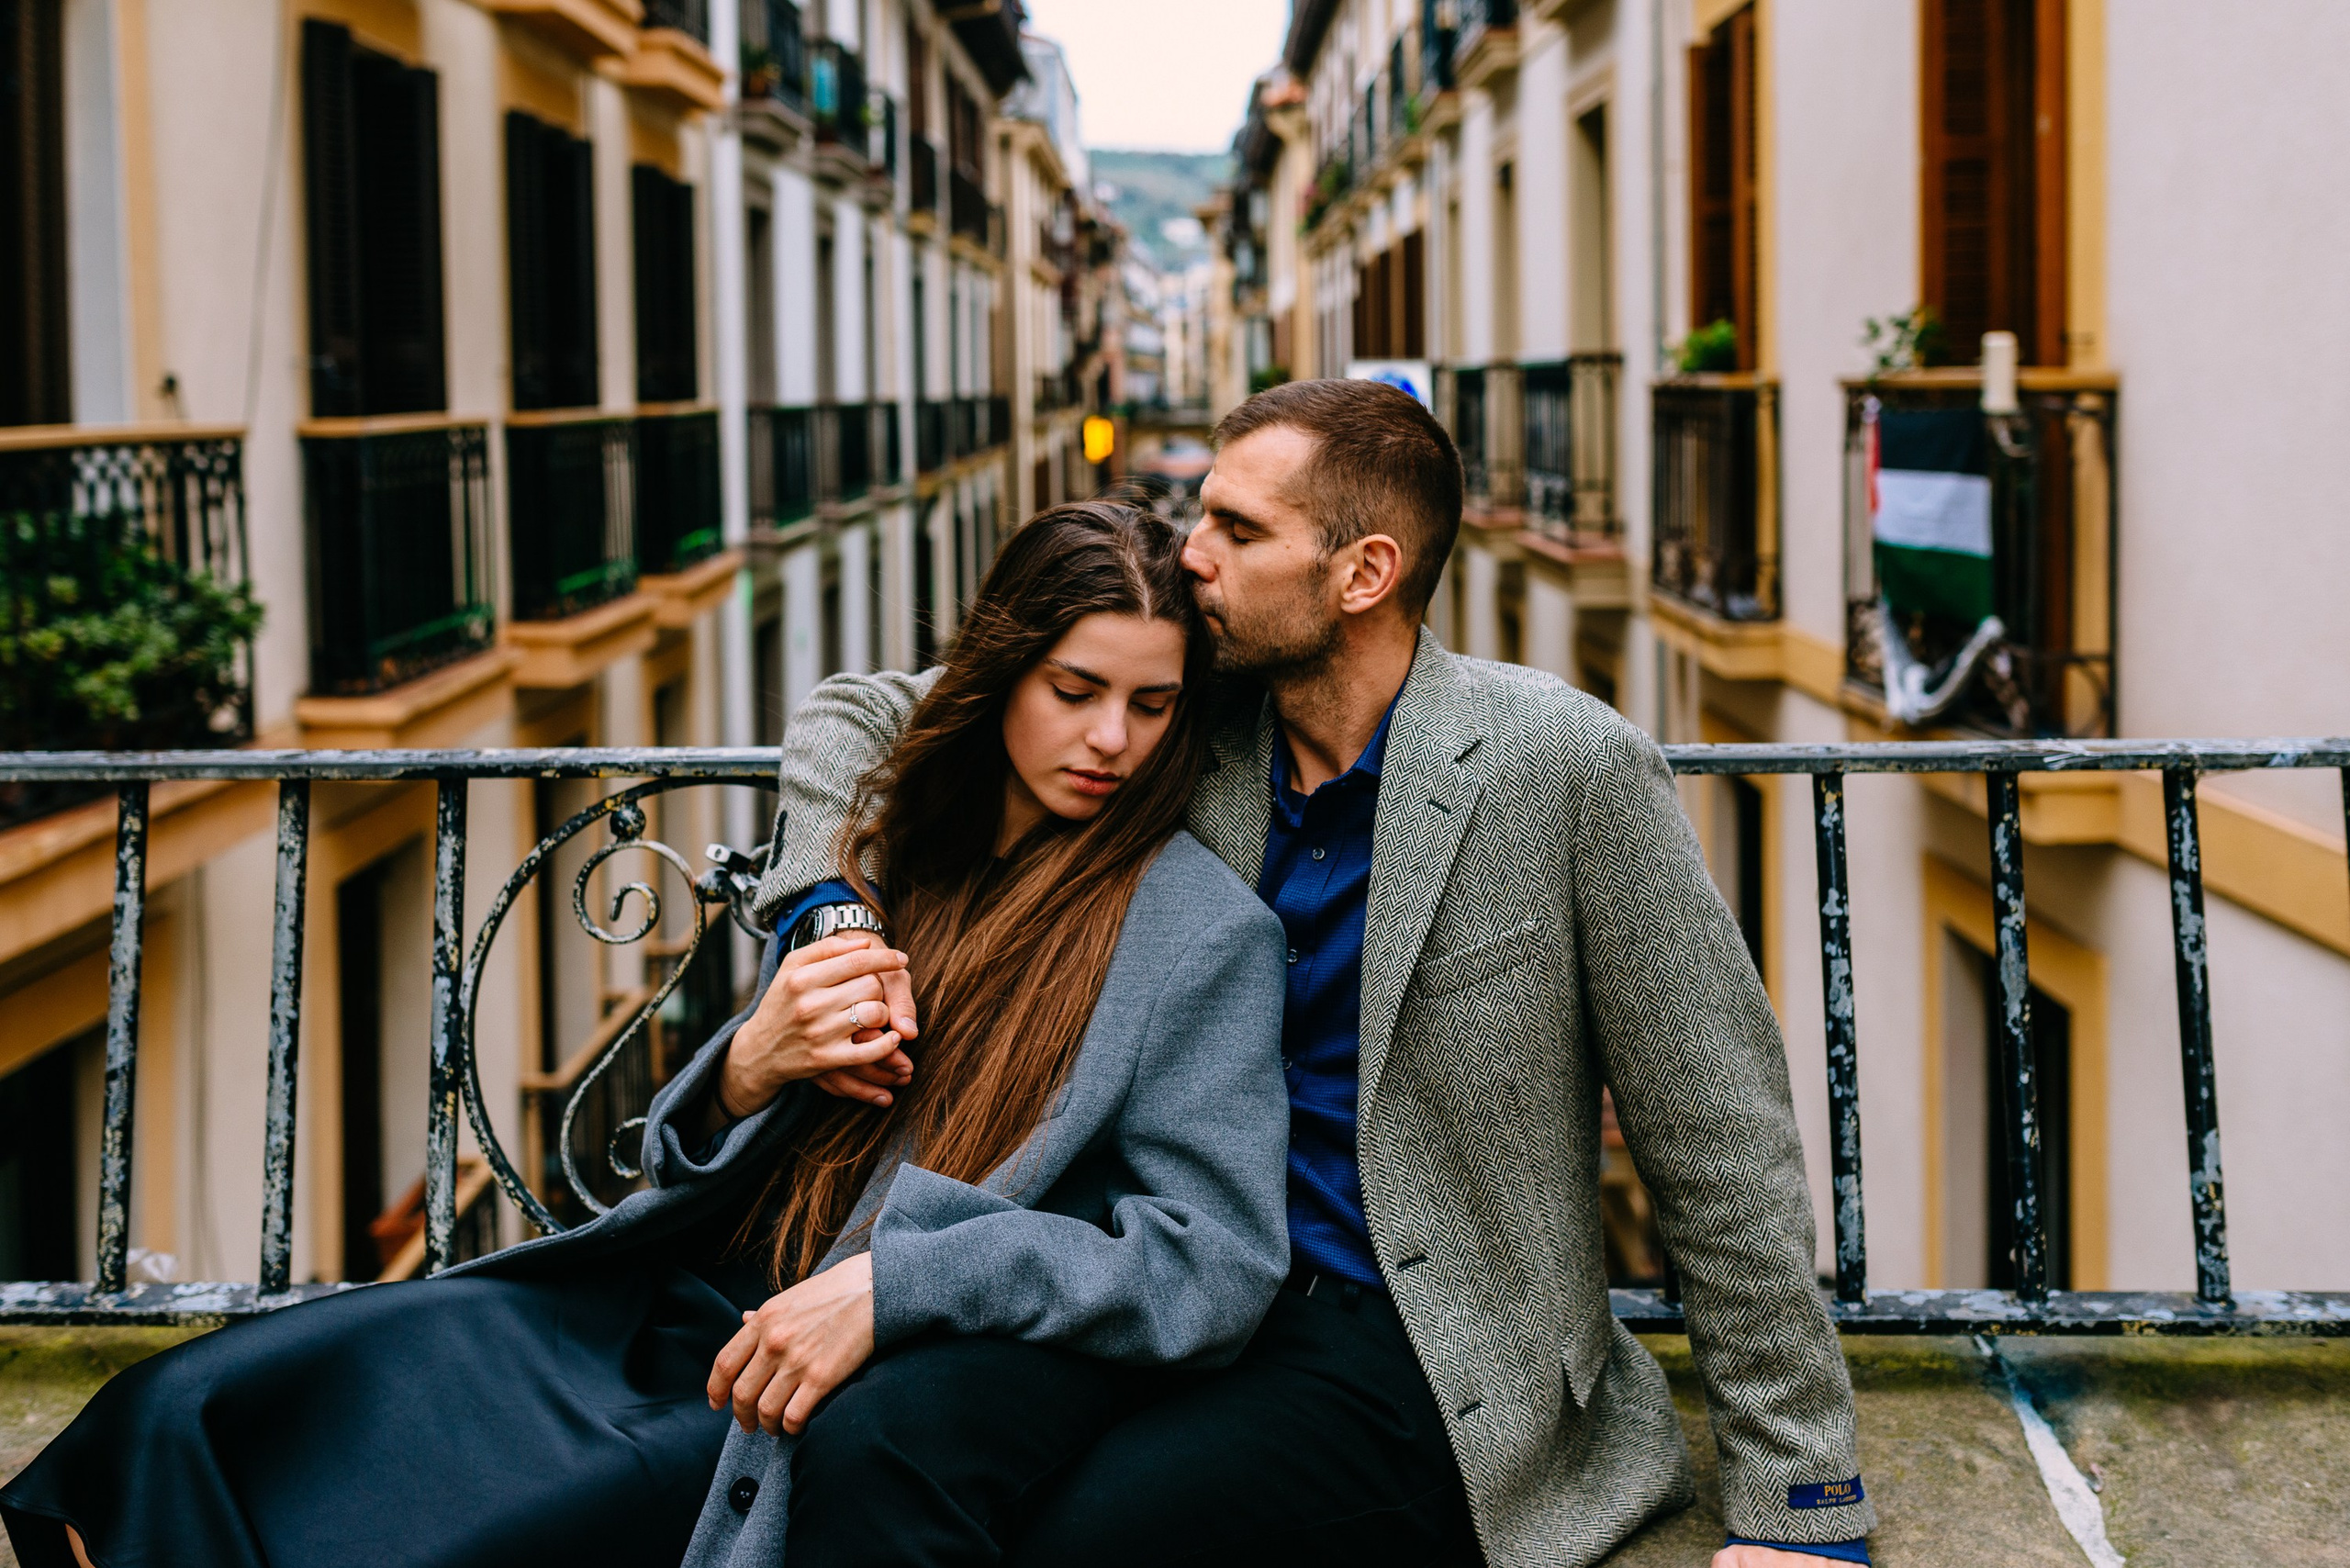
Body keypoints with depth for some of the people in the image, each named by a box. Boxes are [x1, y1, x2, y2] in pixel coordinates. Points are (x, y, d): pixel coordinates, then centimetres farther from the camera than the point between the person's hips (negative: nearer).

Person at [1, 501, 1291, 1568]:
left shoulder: (1203, 931, -2)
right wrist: (749, 1068, -7)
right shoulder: (882, 859, 13)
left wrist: (891, 1283, -21)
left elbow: (1216, 1262, -11)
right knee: (194, 1411, -12)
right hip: (691, 1311, 6)